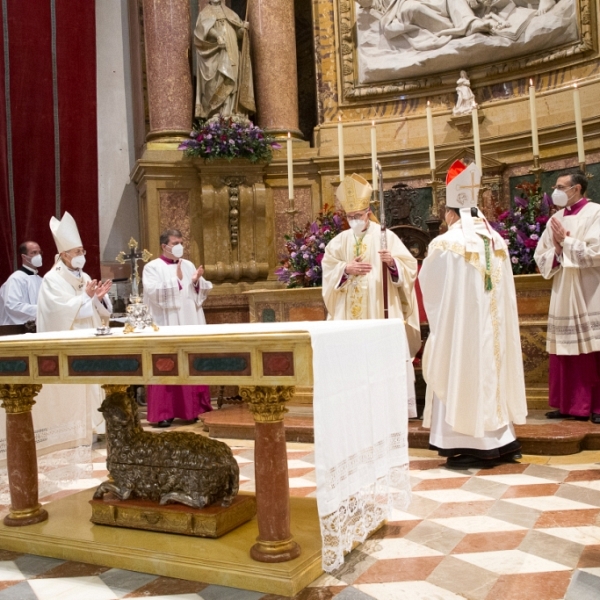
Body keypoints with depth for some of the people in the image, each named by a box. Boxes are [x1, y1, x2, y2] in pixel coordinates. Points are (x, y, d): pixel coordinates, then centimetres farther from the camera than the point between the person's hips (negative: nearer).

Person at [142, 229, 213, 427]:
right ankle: (163, 413, 2)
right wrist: (177, 280, -17)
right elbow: (153, 293, -17)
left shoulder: (188, 265, 14)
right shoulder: (152, 267, -3)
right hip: (166, 327, -5)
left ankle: (192, 408, 17)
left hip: (190, 325, 5)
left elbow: (202, 292, 12)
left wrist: (197, 281, -8)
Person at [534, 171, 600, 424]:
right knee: (565, 353, 6)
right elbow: (540, 258, 12)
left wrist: (566, 242, -9)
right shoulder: (555, 220, 13)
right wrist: (557, 251, -7)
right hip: (563, 297, 6)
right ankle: (570, 405, 14)